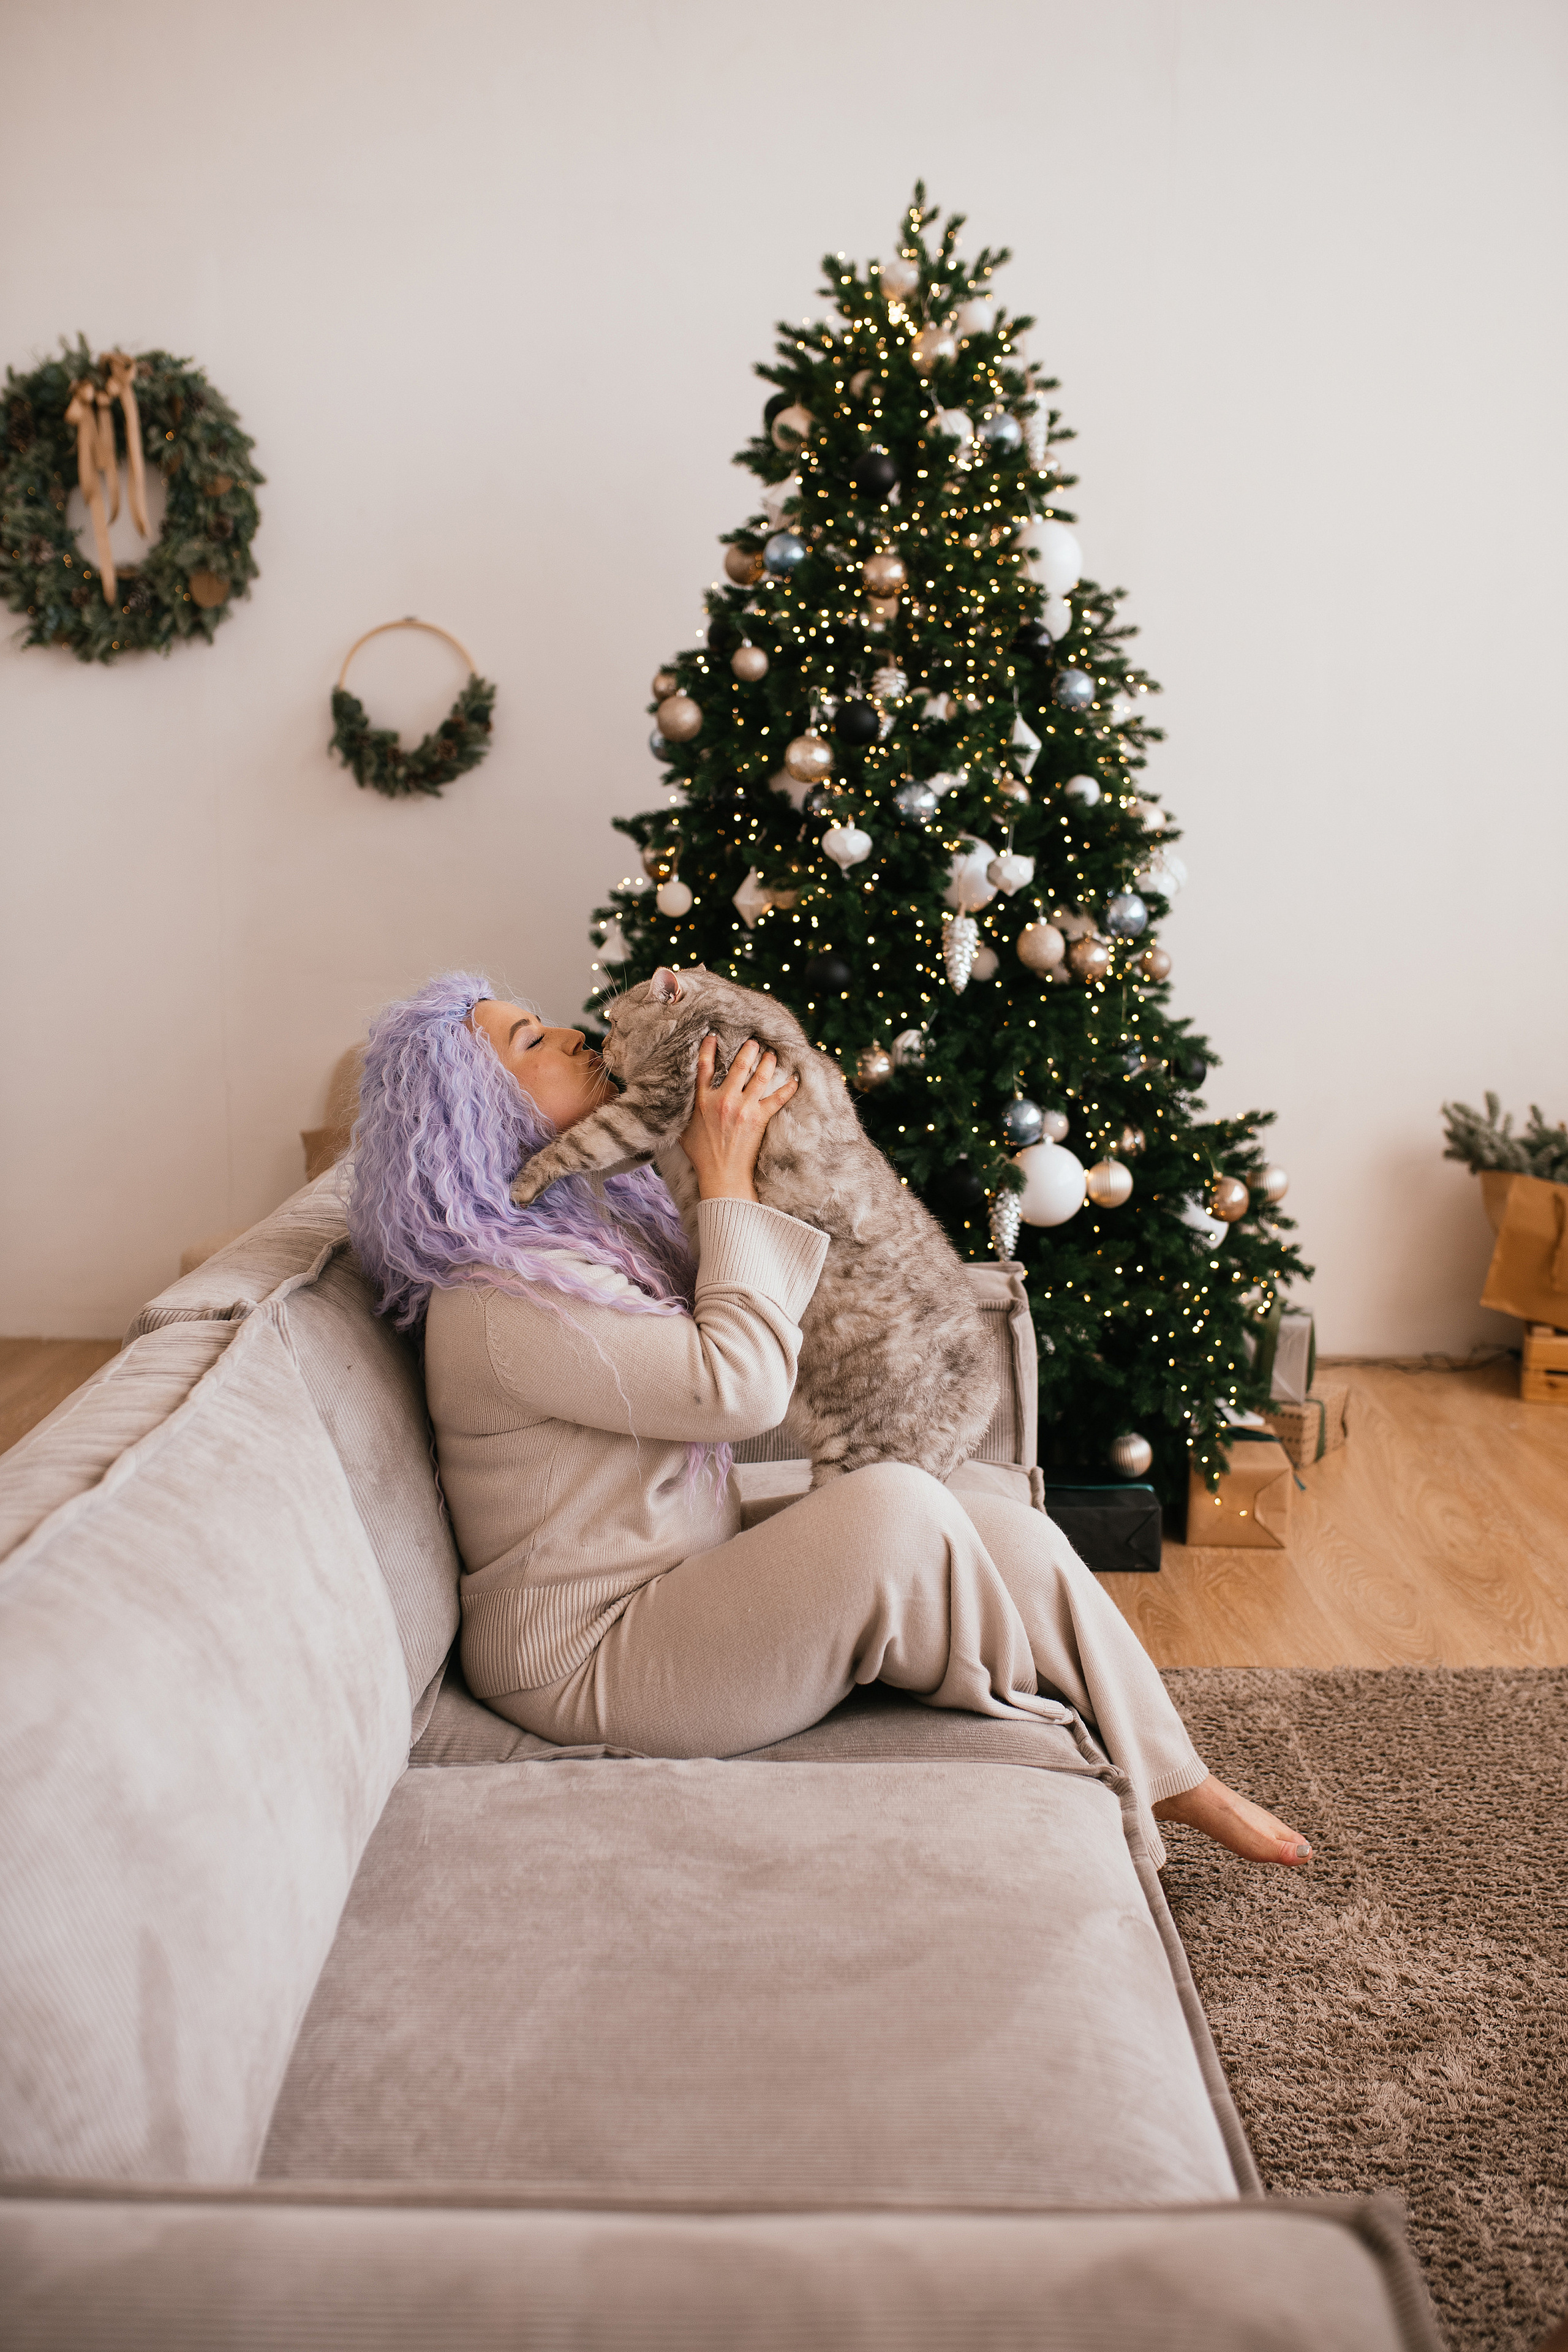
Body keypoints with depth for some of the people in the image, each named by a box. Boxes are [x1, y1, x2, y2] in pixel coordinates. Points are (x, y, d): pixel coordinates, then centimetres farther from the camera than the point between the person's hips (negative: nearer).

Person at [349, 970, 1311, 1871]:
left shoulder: (587, 1210, 10)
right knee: (892, 1512, -28)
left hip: (691, 1581, 10)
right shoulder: (501, 1301, -23)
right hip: (595, 1664, -9)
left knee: (1013, 1534, -5)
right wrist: (728, 1179, -17)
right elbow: (739, 1385, -24)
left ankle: (1175, 1784, 7)